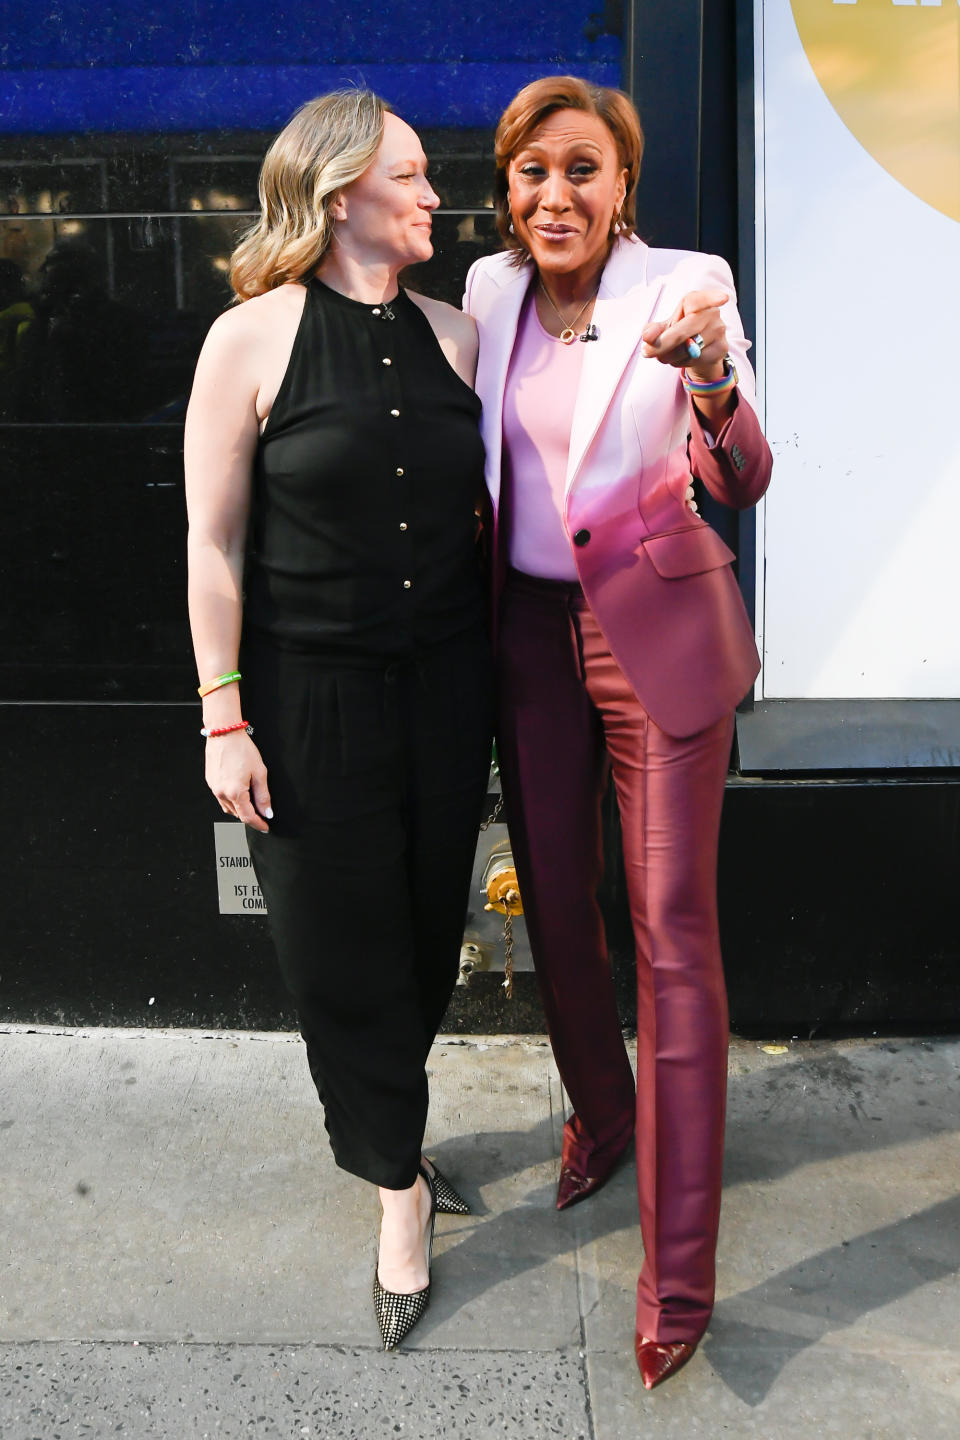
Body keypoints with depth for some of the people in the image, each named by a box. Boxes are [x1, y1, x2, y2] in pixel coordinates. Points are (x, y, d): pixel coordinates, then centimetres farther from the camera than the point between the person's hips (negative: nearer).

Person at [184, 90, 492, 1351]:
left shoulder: (452, 336, 5)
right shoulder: (253, 338, -8)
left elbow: (490, 507, 9)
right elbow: (214, 545, -7)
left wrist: (509, 667, 4)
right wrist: (225, 718, -10)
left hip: (444, 678, 4)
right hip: (310, 689, -4)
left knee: (426, 926, 14)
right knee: (341, 941, 6)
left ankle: (383, 1129, 40)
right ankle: (397, 1182, 27)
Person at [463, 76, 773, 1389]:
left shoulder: (688, 284, -9)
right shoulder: (489, 292, 4)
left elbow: (742, 483, -14)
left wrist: (709, 382, -34)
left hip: (661, 636, -4)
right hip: (531, 635, 5)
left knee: (672, 932, -4)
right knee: (554, 904, 14)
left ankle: (678, 1271, 5)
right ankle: (600, 1110, 41)